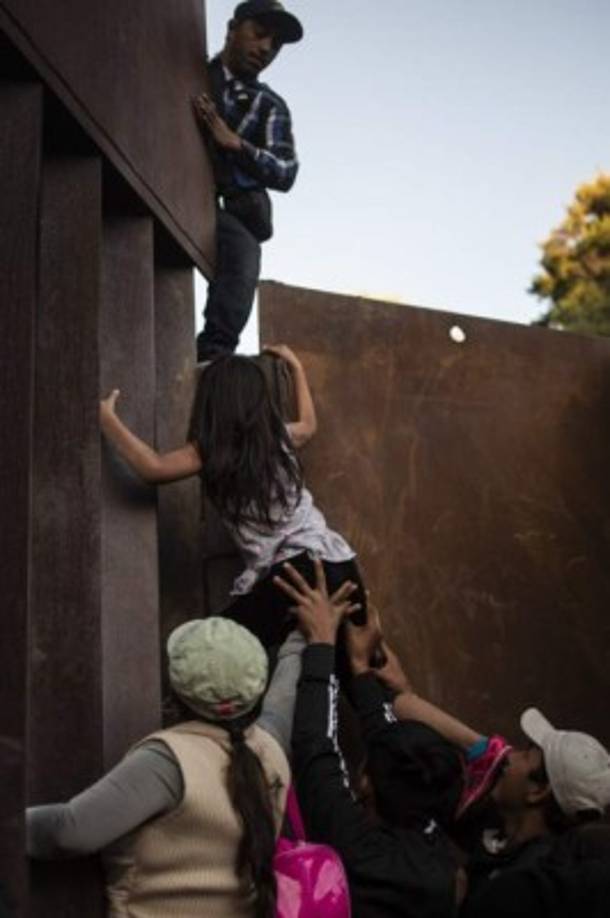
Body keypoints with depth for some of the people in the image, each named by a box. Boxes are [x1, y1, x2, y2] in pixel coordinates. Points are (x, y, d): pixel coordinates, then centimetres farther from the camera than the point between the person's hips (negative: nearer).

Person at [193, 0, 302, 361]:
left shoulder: (269, 107, 19)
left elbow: (286, 173, 5)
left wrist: (234, 142, -8)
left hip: (223, 206, 0)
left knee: (243, 249, -28)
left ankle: (213, 355, -35)